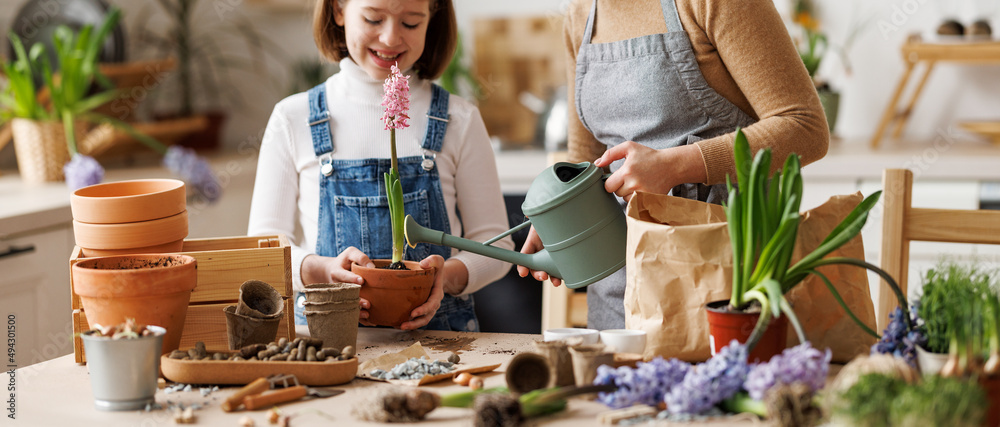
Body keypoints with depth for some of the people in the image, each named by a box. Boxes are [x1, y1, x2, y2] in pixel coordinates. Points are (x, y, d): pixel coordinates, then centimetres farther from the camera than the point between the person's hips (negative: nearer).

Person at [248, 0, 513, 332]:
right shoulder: (293, 120, 7)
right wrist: (322, 270, -18)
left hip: (436, 328, 2)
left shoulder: (459, 121, 9)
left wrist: (451, 274, -13)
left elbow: (494, 241, 10)